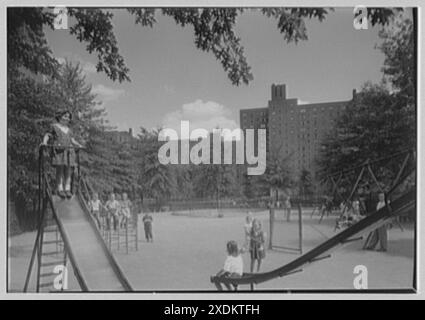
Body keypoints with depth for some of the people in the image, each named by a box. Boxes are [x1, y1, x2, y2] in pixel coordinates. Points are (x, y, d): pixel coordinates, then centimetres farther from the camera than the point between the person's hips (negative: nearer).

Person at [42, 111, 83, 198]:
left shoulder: (69, 130, 25)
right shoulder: (54, 126, 12)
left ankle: (67, 189, -2)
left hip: (69, 151, 4)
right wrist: (44, 142, -12)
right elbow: (47, 135, 7)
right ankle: (59, 189, -10)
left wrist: (79, 145, 6)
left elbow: (72, 140, 22)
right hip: (58, 151, -4)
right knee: (60, 169, -14)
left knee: (68, 170, -5)